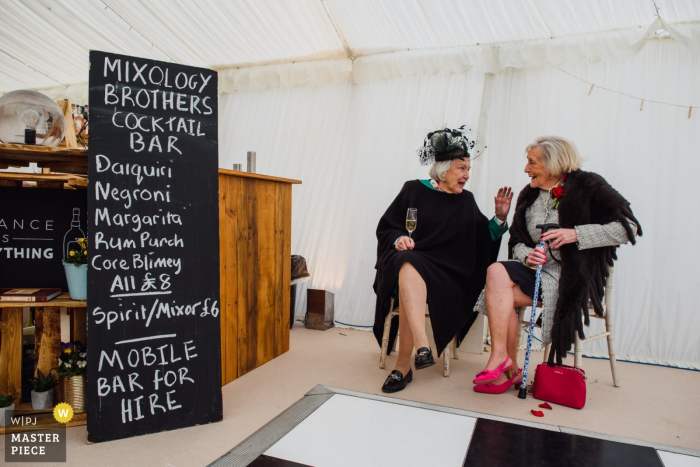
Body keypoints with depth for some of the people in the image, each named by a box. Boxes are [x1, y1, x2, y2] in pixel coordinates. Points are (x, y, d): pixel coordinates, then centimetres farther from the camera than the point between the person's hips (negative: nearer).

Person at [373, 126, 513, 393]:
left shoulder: (466, 202, 18)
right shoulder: (413, 190, 10)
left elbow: (483, 240, 14)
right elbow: (385, 228, 8)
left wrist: (500, 218, 0)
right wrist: (398, 239, -12)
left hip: (445, 275, 1)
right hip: (407, 261, -1)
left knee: (409, 290, -33)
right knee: (409, 264, -39)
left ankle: (403, 367, -29)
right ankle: (423, 347, -49)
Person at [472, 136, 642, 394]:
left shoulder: (587, 186, -1)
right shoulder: (529, 195, 14)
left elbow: (629, 227, -8)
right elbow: (517, 243, 11)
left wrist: (576, 234, -17)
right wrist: (527, 255, -12)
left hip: (573, 277, -5)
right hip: (537, 271, 6)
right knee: (497, 271, -25)